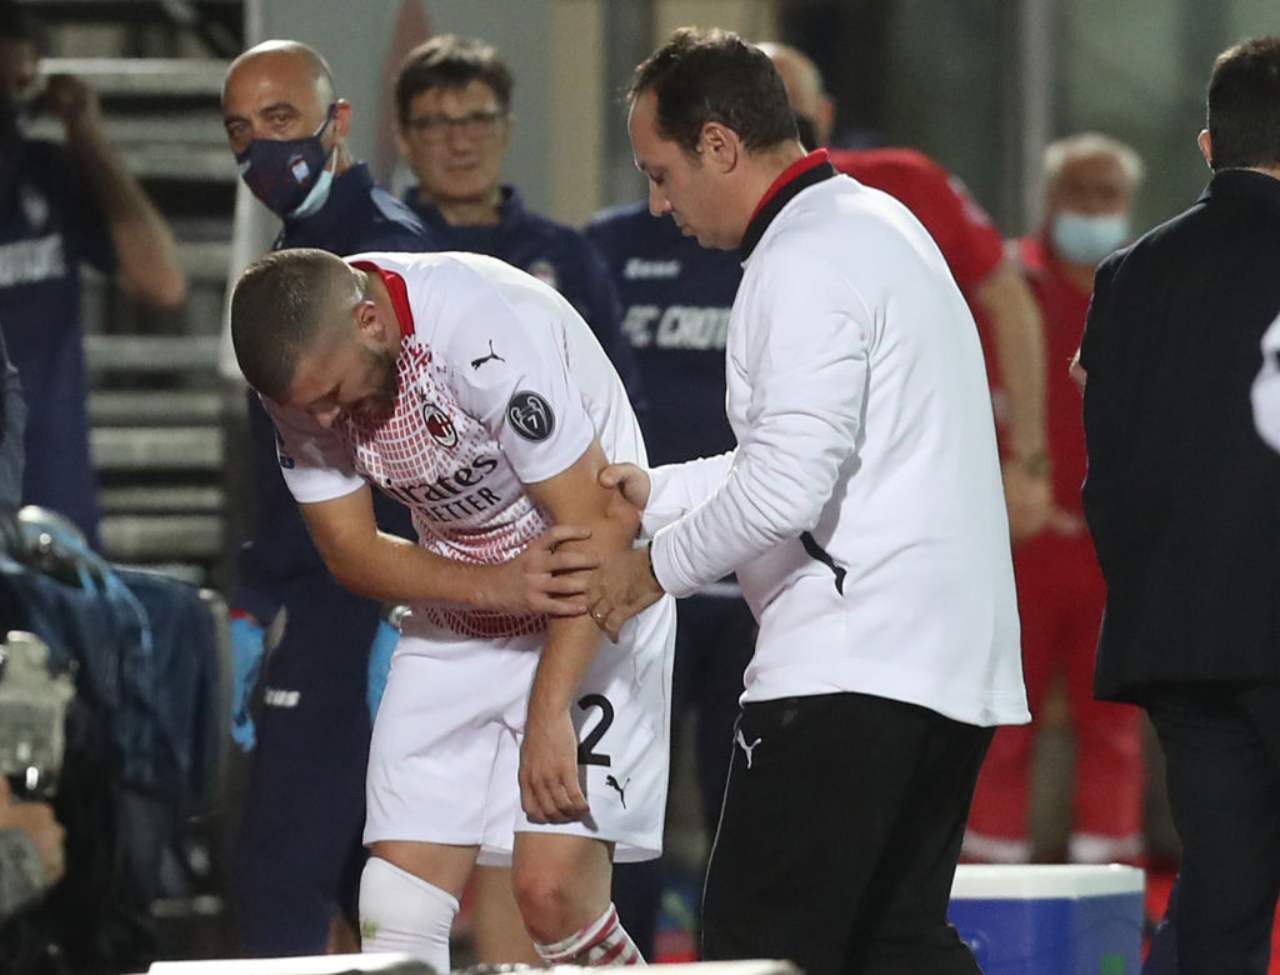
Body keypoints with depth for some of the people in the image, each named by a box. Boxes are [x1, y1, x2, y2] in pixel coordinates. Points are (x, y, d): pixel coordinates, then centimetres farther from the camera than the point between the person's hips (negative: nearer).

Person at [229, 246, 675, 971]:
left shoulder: (487, 331, -29)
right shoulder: (307, 366, -10)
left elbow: (597, 527, -25)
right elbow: (349, 551, -4)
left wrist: (549, 715, -26)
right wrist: (496, 585, -23)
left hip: (598, 606, -5)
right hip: (457, 609, 6)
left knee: (552, 891, -19)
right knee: (396, 910, -7)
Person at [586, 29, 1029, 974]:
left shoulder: (804, 264, -14)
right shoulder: (880, 224, 18)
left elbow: (787, 486, -20)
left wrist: (657, 568, -6)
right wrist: (659, 490, 21)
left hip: (852, 665, -10)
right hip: (953, 662, 10)